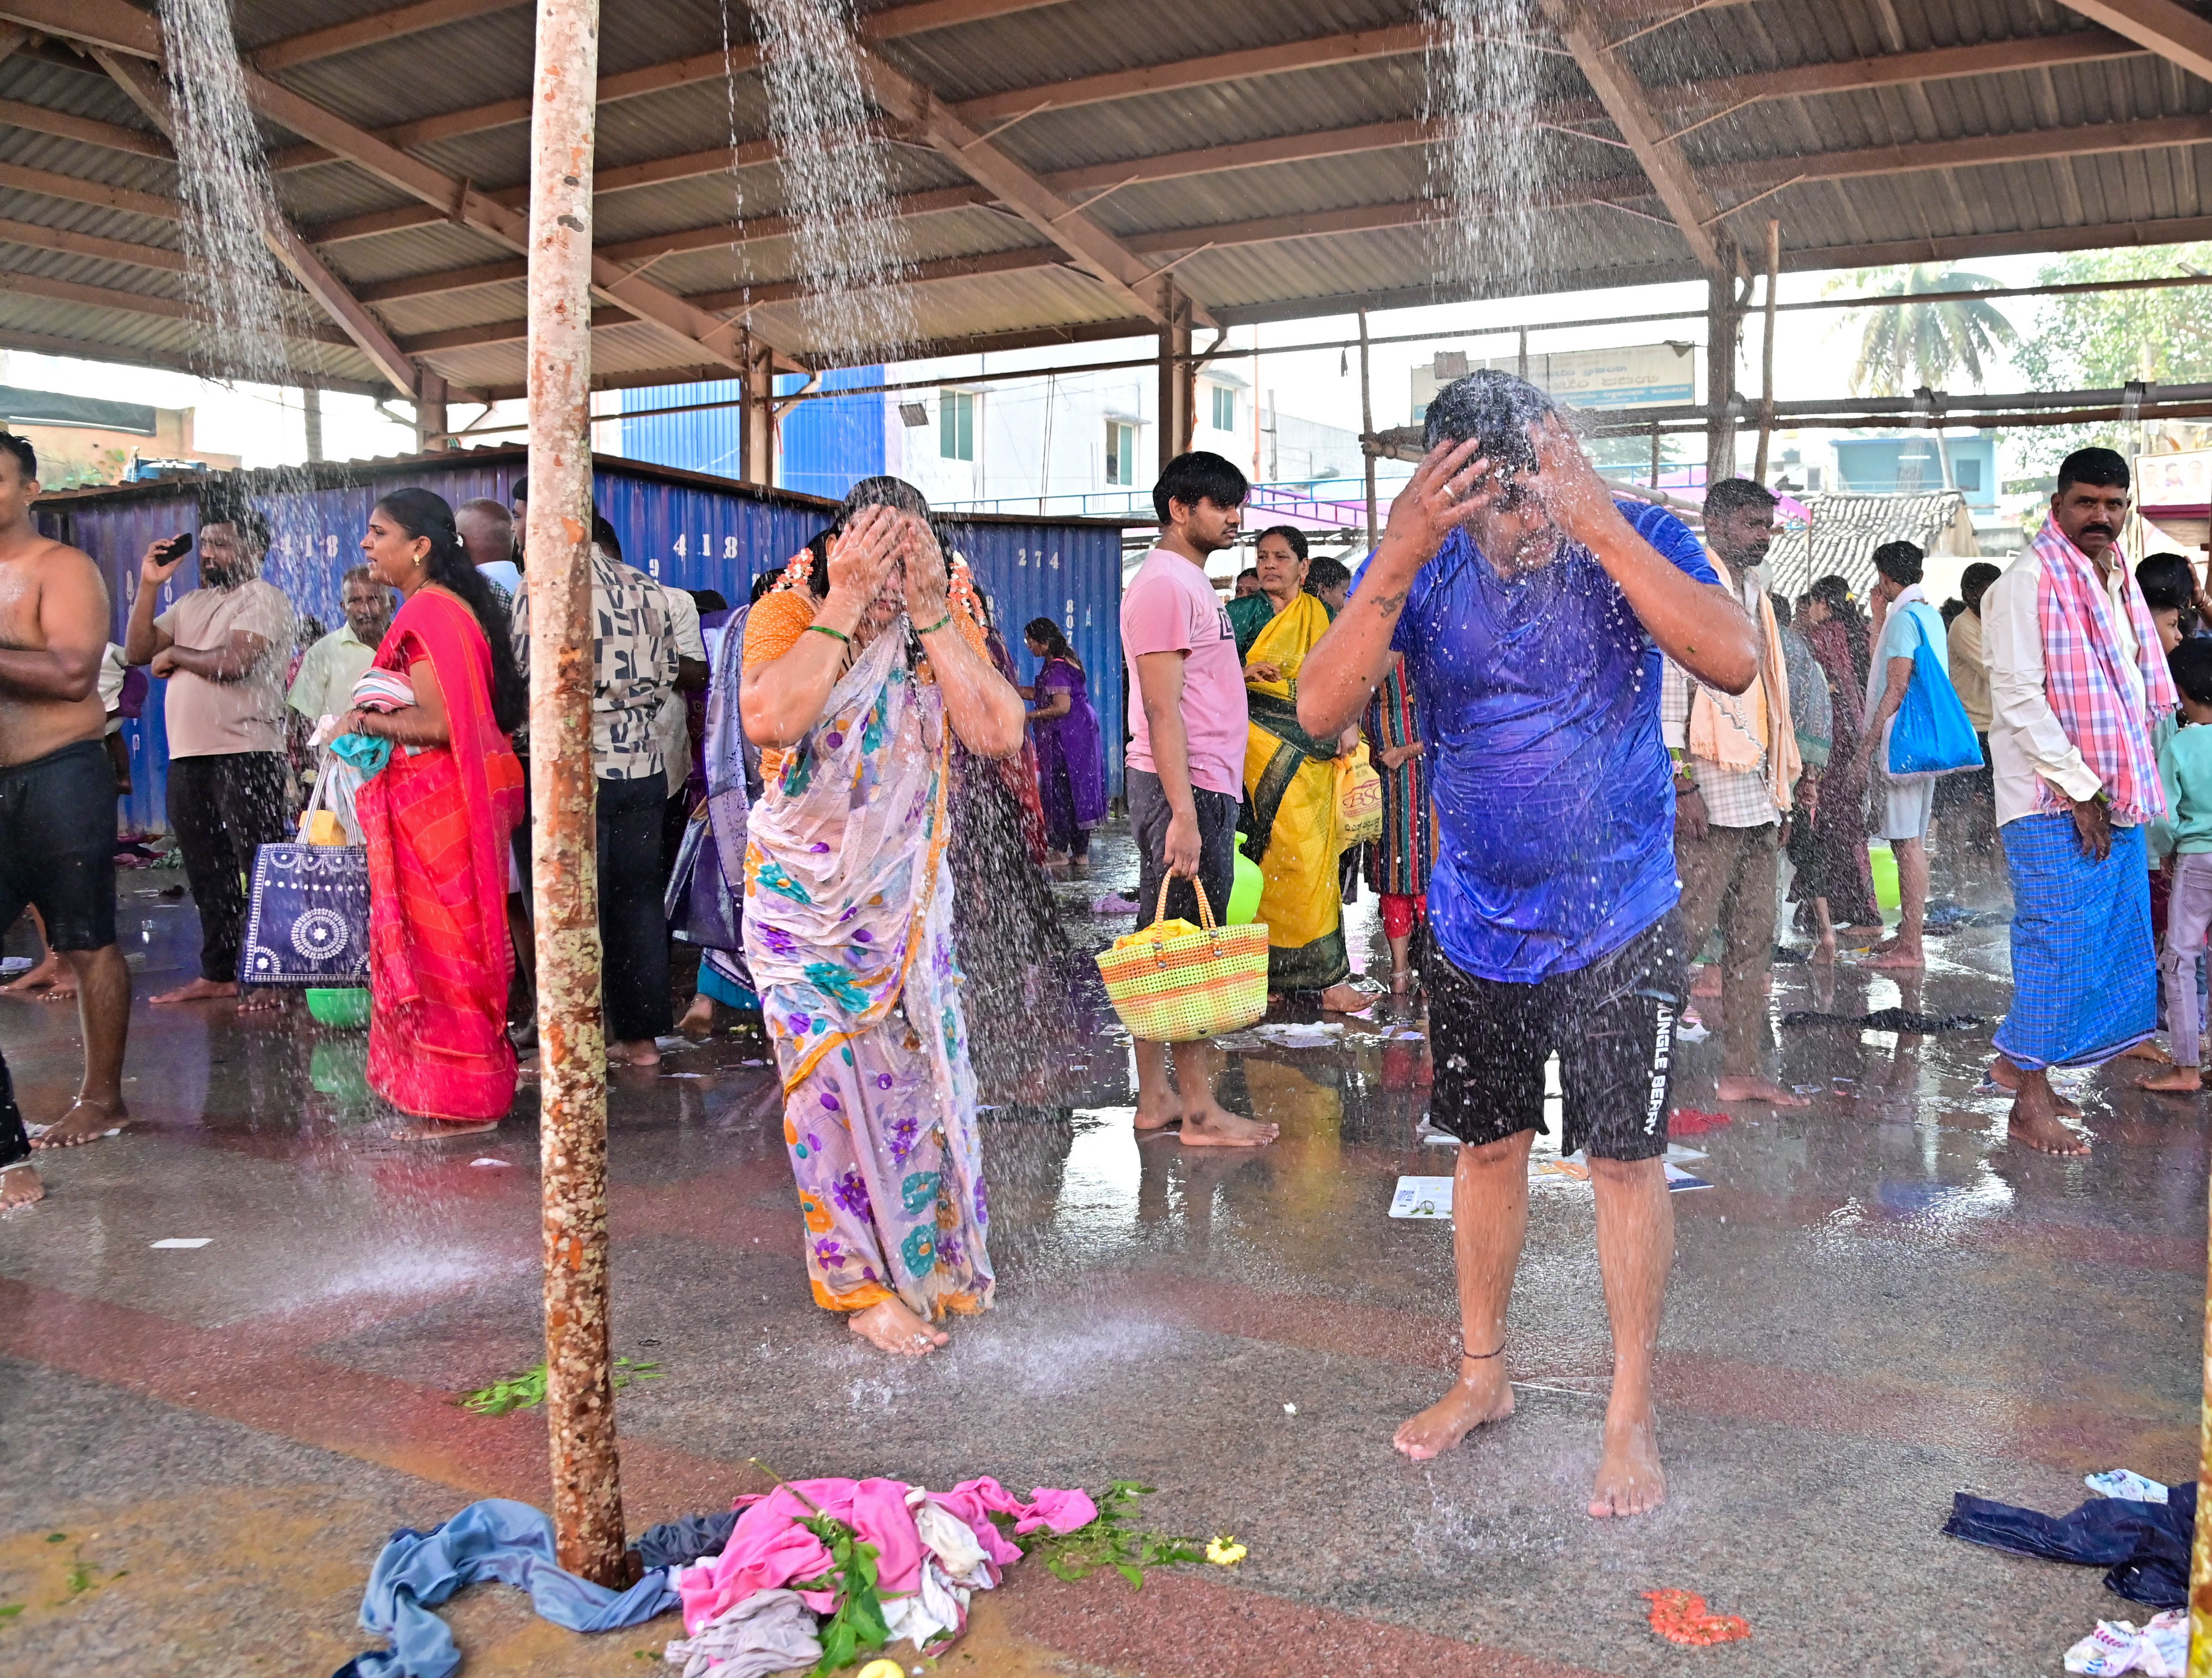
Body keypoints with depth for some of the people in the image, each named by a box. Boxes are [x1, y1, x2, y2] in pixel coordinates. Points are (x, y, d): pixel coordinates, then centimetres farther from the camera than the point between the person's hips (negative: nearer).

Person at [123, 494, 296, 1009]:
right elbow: (137, 651, 13)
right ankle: (217, 973, 22)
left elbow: (232, 662, -18)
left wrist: (175, 654, -1)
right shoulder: (191, 604, 21)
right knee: (207, 873, 13)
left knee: (260, 870, -6)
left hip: (246, 756, -8)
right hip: (189, 758, 8)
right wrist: (149, 586, 6)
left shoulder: (264, 599, -3)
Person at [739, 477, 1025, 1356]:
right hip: (803, 895, -2)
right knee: (831, 1079, -1)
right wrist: (847, 605, -28)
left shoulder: (949, 615, -3)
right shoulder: (787, 611, -11)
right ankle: (861, 1284, 14)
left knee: (924, 1065, 7)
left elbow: (1000, 734, -19)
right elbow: (769, 720, -32)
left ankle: (936, 1256, 27)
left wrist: (930, 613, -22)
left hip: (909, 890, 3)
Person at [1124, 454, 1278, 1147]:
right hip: (1186, 786, -10)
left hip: (1200, 783, 10)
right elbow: (1162, 708, -20)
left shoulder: (1190, 580, 19)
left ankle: (1155, 1097, 18)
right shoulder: (1166, 583, -13)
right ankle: (1201, 1113, 1)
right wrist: (1183, 816, -23)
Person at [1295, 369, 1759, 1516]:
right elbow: (1321, 711, -21)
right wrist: (1400, 556, -31)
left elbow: (1735, 662, -29)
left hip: (1621, 920, -2)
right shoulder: (1421, 566, -8)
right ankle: (1482, 1377, 33)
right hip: (1478, 923, 2)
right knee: (1489, 1147, 14)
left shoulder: (1637, 540, -12)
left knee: (1626, 1160, 3)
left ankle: (1630, 1416, 20)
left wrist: (1601, 524, -33)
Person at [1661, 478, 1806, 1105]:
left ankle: (1742, 1072, 13)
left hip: (1756, 795, 9)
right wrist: (1681, 782, -20)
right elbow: (1667, 684, -13)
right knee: (1685, 930, -10)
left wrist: (1781, 791, 19)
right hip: (1708, 794, -9)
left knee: (1753, 939, 8)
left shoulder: (1753, 593, 22)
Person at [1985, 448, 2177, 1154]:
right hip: (2054, 799, -8)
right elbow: (2018, 698, -15)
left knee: (2116, 942, 9)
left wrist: (2133, 783, 11)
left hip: (2116, 799, 8)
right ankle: (2031, 1105, 2)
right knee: (2061, 939, -7)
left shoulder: (2119, 580, 16)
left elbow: (2138, 686, 22)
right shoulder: (2030, 581, -9)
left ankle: (2021, 1060, 21)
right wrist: (2078, 786, -16)